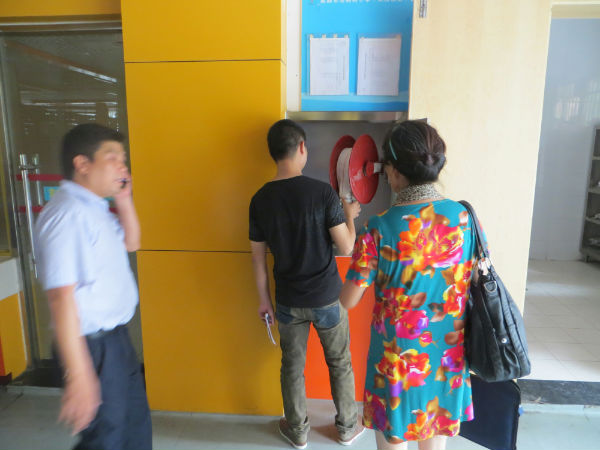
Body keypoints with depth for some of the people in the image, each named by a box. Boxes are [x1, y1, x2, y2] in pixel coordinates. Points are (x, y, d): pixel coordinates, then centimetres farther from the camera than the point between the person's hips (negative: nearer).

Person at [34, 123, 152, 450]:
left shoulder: (96, 208, 6)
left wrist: (124, 200, 5)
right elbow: (61, 297, -28)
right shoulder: (67, 213, -23)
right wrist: (79, 377, -28)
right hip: (92, 346, -9)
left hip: (116, 338, 9)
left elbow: (130, 243, 21)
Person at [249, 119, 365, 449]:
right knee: (340, 363, 20)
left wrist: (264, 298, 11)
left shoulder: (260, 199, -6)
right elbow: (346, 247, -14)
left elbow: (258, 255, 0)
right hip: (326, 297, -2)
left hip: (288, 300, 3)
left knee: (292, 366, 19)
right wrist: (350, 215, 5)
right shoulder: (322, 192, -18)